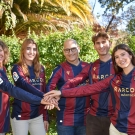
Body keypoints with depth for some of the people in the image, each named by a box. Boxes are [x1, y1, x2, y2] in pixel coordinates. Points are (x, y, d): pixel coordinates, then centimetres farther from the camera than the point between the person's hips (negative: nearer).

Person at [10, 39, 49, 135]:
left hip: (38, 116, 4)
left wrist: (45, 117, 8)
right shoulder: (17, 68, -4)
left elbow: (44, 91, 10)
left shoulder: (40, 69, 8)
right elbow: (25, 85, -21)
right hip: (20, 116, -3)